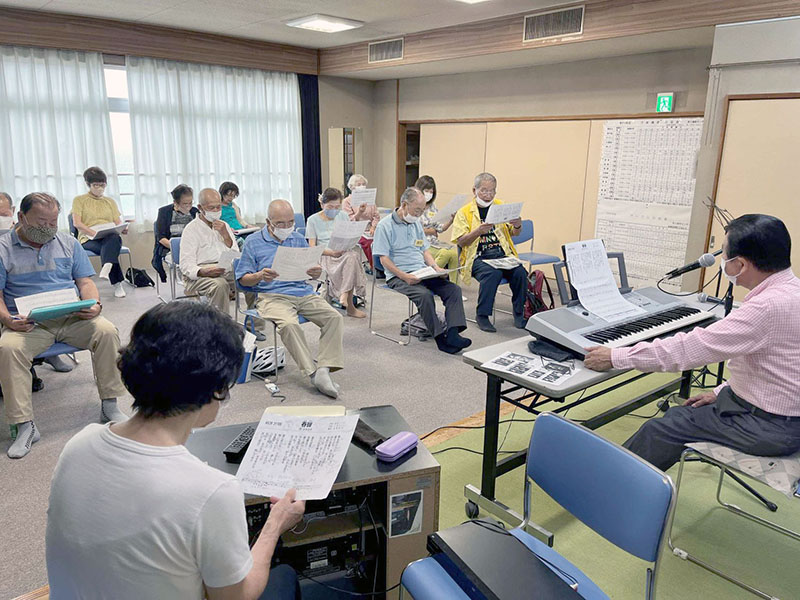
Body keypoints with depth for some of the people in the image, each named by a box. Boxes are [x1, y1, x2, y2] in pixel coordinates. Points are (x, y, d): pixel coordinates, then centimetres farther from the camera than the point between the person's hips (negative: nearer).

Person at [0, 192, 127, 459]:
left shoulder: (68, 243, 15)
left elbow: (85, 282, 12)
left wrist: (94, 305, -10)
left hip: (73, 317, 2)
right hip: (28, 323, -1)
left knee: (107, 331, -26)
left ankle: (109, 406, -14)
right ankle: (24, 426, -23)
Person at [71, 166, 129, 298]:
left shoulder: (110, 202, 26)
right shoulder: (79, 200, 14)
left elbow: (118, 223, 17)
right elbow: (77, 223, 1)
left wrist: (122, 229, -9)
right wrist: (93, 232, -17)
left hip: (110, 237, 2)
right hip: (89, 240, -2)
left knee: (114, 238, -38)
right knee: (111, 247, -37)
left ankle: (106, 269, -59)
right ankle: (117, 284, -42)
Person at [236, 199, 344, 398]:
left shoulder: (299, 240, 18)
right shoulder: (253, 242, 5)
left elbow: (310, 273, 19)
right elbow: (243, 279, 4)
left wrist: (316, 273, -7)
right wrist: (260, 276, -18)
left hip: (304, 293, 4)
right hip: (272, 296, -4)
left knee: (334, 317, -20)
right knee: (289, 324, -35)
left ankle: (324, 369, -25)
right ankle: (313, 373, -30)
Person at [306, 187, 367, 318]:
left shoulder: (343, 216, 17)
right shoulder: (313, 220, 5)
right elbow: (312, 247, -2)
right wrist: (331, 252, -17)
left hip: (345, 253, 4)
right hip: (325, 256, -4)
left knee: (353, 255, -36)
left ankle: (344, 294, -37)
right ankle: (349, 306, -32)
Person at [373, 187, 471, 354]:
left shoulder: (416, 223, 19)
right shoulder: (385, 225, -4)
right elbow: (384, 259, -10)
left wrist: (435, 267, 4)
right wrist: (404, 276, -21)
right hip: (398, 276, -7)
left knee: (453, 289, -16)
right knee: (424, 294, -35)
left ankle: (452, 333, -29)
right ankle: (440, 338, -28)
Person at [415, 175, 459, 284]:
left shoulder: (432, 207, 22)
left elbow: (440, 228, 18)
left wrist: (452, 219, 3)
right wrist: (428, 231, -4)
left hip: (434, 242, 7)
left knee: (455, 252, -21)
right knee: (445, 253, -30)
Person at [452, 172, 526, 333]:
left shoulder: (501, 206, 17)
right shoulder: (464, 212, 5)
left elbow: (514, 233, 16)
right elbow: (461, 241, -3)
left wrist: (518, 225, -8)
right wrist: (478, 231, -20)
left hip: (503, 254, 3)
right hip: (478, 257, -3)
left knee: (520, 272, -25)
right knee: (493, 273, -34)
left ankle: (519, 313, -6)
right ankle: (482, 315, -17)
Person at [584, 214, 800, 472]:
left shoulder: (771, 305, -30)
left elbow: (689, 348, -28)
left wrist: (616, 357, -22)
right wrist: (721, 392, 13)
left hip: (770, 425, -9)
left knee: (661, 430, -4)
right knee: (677, 415, 13)